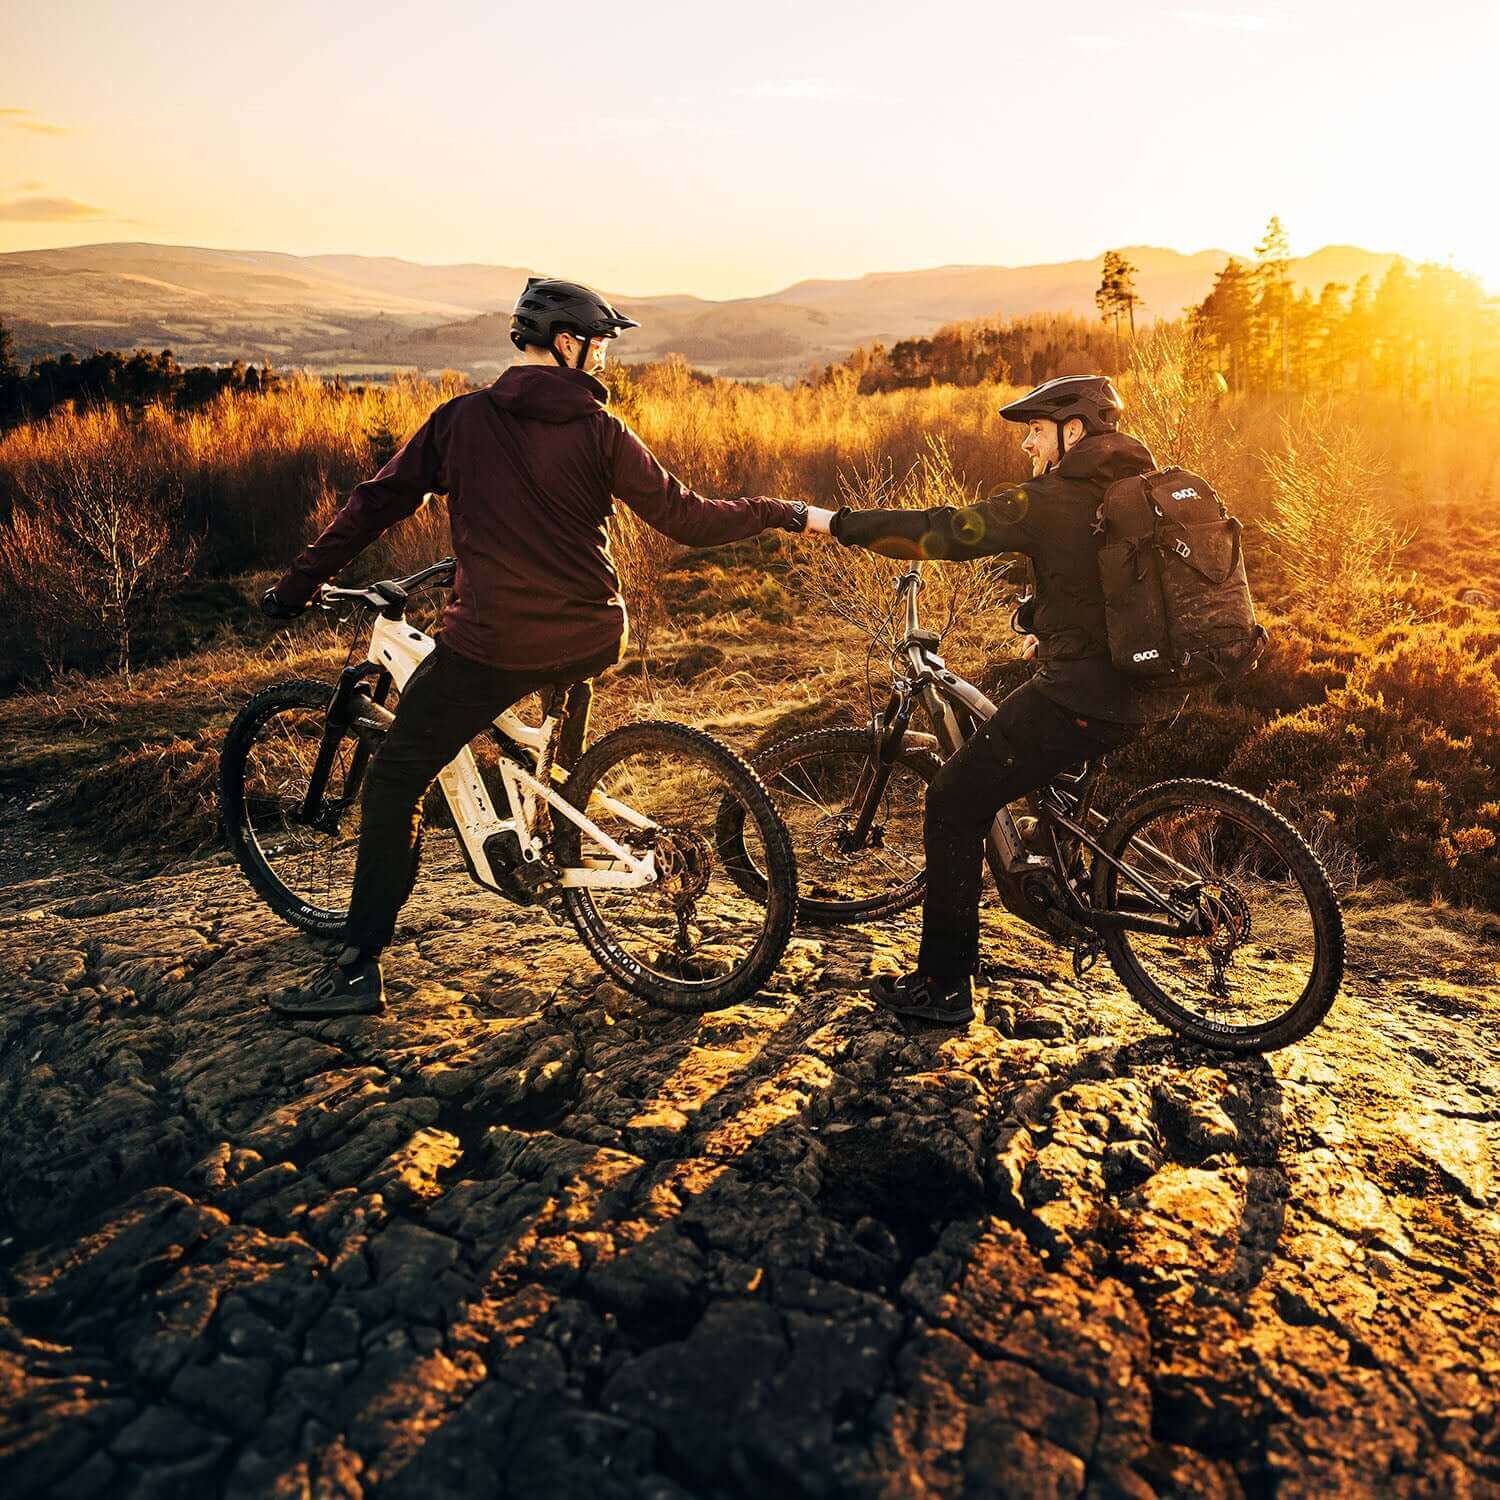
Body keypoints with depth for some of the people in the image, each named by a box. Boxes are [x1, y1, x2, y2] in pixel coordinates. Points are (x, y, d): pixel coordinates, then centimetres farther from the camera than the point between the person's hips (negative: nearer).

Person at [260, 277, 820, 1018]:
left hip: (493, 645, -2)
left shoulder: (462, 418, 1)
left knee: (393, 782, 9)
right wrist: (779, 512, 12)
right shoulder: (600, 431, -1)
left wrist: (298, 585, 10)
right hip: (593, 641, 2)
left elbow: (376, 503, 3)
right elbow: (685, 519, -1)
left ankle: (358, 969, 6)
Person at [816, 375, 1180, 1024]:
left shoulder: (1050, 501, -13)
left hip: (1081, 695, -9)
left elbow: (941, 532, -18)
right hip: (1144, 691, 10)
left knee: (954, 804, -2)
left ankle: (944, 985, 3)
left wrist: (836, 523, -12)